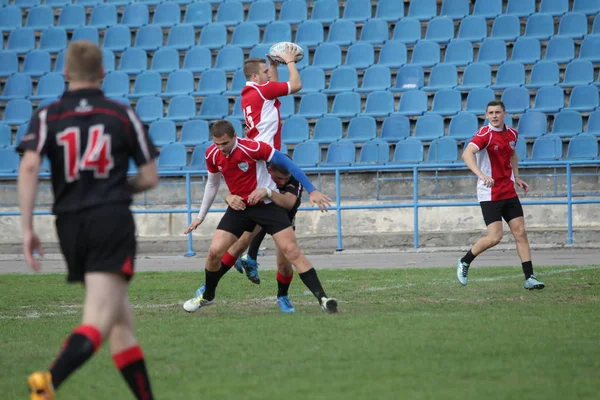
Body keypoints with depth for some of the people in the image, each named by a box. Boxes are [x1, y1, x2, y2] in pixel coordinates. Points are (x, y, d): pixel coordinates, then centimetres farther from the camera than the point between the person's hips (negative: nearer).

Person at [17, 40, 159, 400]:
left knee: (122, 322, 16)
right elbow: (150, 177, 9)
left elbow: (29, 167, -9)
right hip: (113, 221, -3)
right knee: (99, 322, -16)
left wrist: (27, 228, -8)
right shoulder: (123, 115, 7)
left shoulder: (48, 117, 8)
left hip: (70, 225, 3)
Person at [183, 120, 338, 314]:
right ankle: (207, 296, 21)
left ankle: (323, 298, -14)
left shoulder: (251, 147, -23)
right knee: (214, 251, -5)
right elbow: (212, 183, 13)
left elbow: (286, 163, -17)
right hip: (239, 207, 5)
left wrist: (312, 191, -19)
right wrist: (201, 216, 18)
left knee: (292, 251, -14)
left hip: (267, 204, -4)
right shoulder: (212, 154, -6)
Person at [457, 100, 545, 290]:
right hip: (490, 194, -6)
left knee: (520, 232, 0)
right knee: (495, 237, -11)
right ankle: (464, 262, 12)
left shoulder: (512, 134, 8)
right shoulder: (485, 134, -14)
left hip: (509, 193, 6)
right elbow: (467, 154, -30)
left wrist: (517, 178, 18)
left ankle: (529, 278, 2)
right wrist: (481, 174, -45)